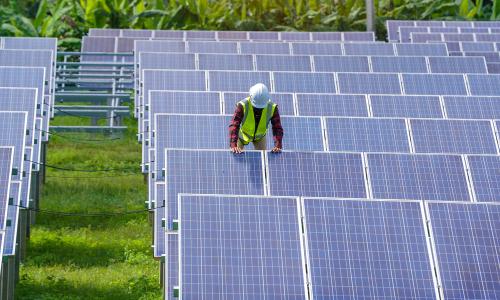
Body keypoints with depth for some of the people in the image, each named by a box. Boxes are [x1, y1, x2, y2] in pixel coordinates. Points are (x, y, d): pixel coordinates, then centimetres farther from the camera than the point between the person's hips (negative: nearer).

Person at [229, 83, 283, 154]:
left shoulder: (272, 108, -30)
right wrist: (233, 146, -56)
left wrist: (278, 146, -42)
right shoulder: (243, 106, -38)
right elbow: (234, 126, -43)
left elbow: (277, 128, -28)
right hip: (243, 134, -2)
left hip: (259, 136, 2)